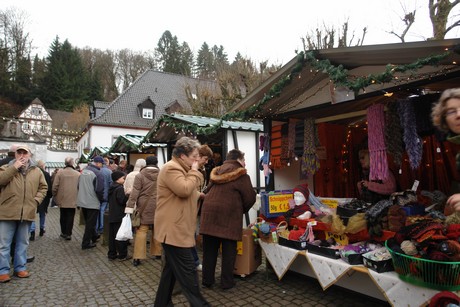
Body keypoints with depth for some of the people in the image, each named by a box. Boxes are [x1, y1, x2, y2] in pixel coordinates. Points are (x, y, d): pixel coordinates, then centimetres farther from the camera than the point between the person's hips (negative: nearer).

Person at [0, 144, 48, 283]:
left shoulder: (36, 171, 9)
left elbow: (43, 187, 12)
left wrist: (36, 200, -2)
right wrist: (14, 167, -17)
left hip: (26, 213, 2)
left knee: (23, 243, 13)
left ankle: (20, 268, 24)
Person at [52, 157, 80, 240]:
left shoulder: (60, 172, -5)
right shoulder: (78, 174, -6)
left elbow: (55, 186, -4)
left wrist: (54, 196, 10)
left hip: (62, 200, 1)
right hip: (73, 200, -1)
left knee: (63, 216, 16)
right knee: (70, 217, 6)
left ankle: (63, 232, 25)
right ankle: (68, 234, 7)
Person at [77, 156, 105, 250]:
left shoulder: (83, 171, 5)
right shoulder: (98, 173, -19)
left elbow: (78, 186, 12)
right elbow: (99, 190, -20)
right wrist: (101, 199, -3)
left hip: (82, 201, 8)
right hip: (93, 202, -8)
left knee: (88, 222, 22)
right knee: (91, 223, 3)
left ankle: (94, 236, 40)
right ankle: (86, 243, 9)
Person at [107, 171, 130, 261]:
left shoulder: (111, 188, 13)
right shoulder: (120, 188, -15)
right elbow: (122, 200, -22)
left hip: (112, 216, 9)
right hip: (120, 216, -9)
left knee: (112, 236, 13)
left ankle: (111, 254, 21)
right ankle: (122, 255, 5)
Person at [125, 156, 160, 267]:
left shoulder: (139, 175, -5)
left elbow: (135, 192, -10)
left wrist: (130, 207, -9)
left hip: (144, 207, -2)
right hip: (158, 207, 2)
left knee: (141, 231, 2)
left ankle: (138, 257, 1)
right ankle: (157, 252, 25)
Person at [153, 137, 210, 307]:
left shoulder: (179, 168, 19)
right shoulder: (171, 168, -16)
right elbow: (184, 190, -29)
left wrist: (200, 195, 12)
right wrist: (194, 171, -17)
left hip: (176, 228, 11)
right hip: (174, 229, -11)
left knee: (172, 268, 18)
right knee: (187, 270, -4)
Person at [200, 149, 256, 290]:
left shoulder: (216, 172, 15)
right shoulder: (241, 175, -4)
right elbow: (250, 197, -5)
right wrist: (243, 209, 13)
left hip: (209, 213, 6)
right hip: (228, 216, -5)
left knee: (209, 249, 13)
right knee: (228, 250, 8)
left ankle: (207, 280, 24)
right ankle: (226, 282, 17)